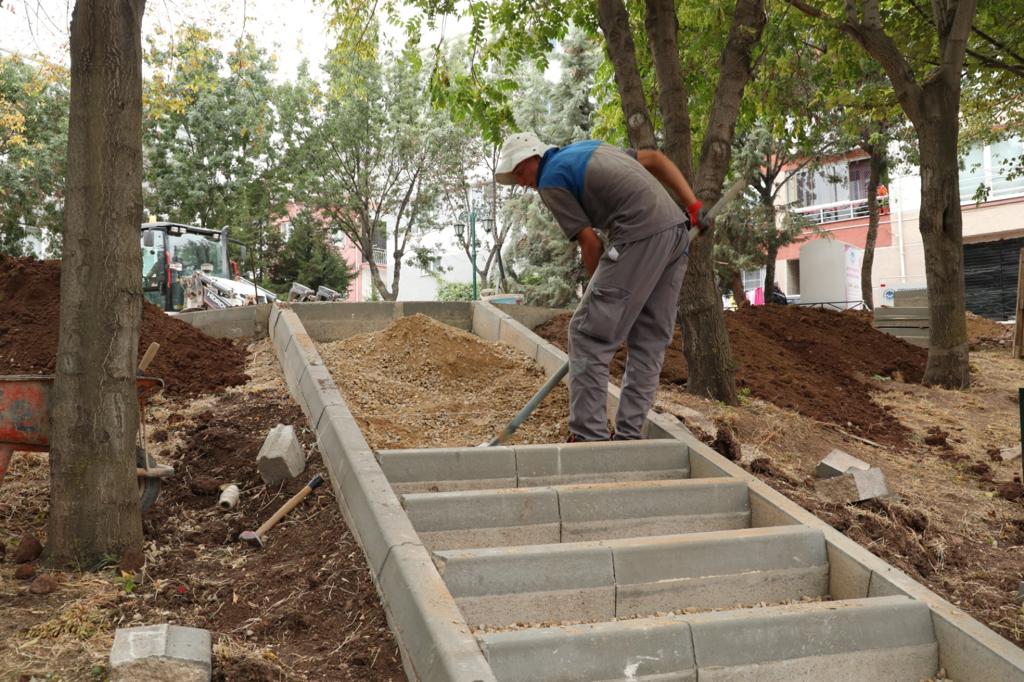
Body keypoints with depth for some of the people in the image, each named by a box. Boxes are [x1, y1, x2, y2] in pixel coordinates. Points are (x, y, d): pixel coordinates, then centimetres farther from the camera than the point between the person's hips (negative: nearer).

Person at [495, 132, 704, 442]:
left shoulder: (550, 180, 2)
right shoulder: (588, 148, 27)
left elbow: (590, 242, -1)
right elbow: (656, 158, 23)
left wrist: (601, 292, 12)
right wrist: (693, 206, 17)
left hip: (640, 236, -9)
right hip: (677, 230, 9)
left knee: (589, 335, -2)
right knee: (650, 341, 11)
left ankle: (589, 435, -3)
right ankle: (629, 435, 14)